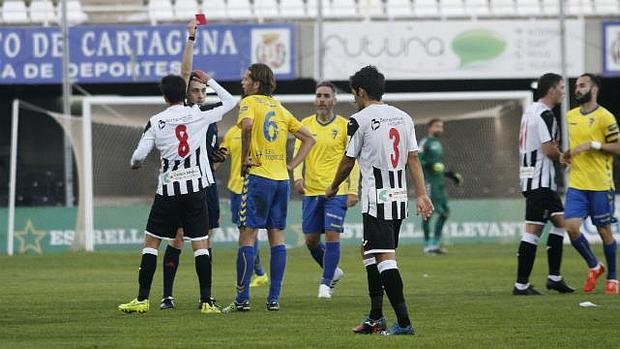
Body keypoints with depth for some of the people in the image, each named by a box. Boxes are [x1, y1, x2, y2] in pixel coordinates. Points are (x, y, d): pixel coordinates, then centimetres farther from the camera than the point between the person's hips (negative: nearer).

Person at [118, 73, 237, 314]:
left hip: (167, 190, 0)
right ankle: (207, 301, -6)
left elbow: (139, 156, -4)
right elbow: (230, 102, 10)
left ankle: (142, 299, 6)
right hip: (196, 188, 0)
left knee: (151, 242, 9)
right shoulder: (198, 116, -2)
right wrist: (209, 81, 18)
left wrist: (135, 164, 19)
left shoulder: (156, 122, -3)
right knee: (200, 244, 0)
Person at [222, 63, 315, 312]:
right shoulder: (279, 108, 17)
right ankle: (274, 298, 6)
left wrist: (244, 159, -15)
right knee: (277, 237, 7)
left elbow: (247, 125, -25)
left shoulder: (250, 102, -3)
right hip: (281, 179, 6)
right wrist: (291, 165, 13)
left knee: (247, 236, -4)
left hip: (258, 177, -6)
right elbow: (308, 138, 19)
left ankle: (242, 299, -6)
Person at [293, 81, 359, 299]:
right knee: (311, 240, 6)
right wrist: (298, 177, -15)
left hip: (337, 191, -4)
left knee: (332, 235, -11)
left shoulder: (344, 126, -1)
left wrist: (353, 191, -8)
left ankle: (326, 283, -3)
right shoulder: (306, 124, 8)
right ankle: (333, 271, 28)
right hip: (311, 191, 4)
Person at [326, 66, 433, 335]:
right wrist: (421, 195, 6)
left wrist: (333, 188, 16)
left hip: (376, 199, -7)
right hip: (399, 197, 7)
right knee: (369, 252, 19)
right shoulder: (403, 118, 11)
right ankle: (376, 318, 22)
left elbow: (348, 161, 0)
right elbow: (413, 159, 8)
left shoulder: (360, 120, -7)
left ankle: (404, 322, -17)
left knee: (385, 258, -10)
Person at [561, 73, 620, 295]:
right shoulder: (570, 116, 12)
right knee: (571, 227, -9)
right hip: (576, 184, 5)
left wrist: (593, 145, -18)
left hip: (600, 185, -5)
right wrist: (566, 155, 6)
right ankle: (594, 266, 13)